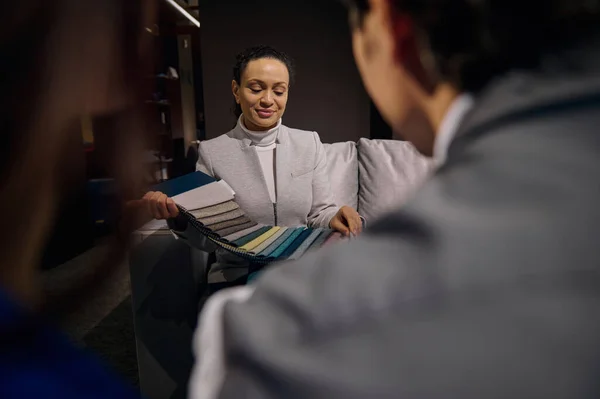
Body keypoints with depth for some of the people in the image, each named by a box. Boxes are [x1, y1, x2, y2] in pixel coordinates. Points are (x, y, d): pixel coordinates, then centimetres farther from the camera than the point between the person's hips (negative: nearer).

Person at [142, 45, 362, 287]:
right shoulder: (212, 152, 0)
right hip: (236, 275, -2)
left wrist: (335, 218, -14)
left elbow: (320, 213, 9)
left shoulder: (310, 143, 5)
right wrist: (180, 219, -20)